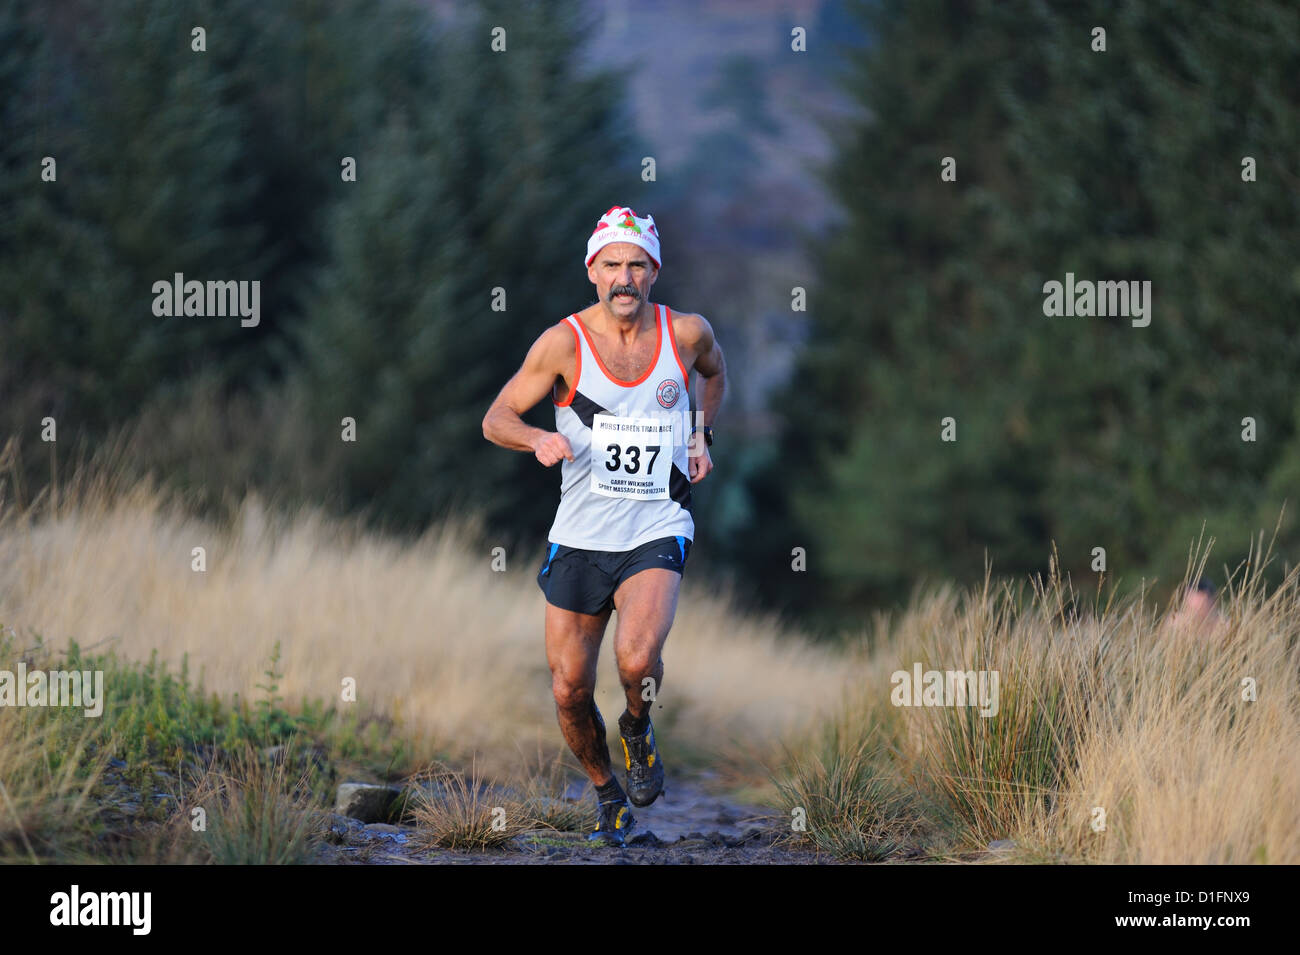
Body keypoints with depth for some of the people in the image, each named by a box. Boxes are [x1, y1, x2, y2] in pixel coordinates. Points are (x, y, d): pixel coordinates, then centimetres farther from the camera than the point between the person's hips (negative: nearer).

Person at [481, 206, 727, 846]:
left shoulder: (686, 333, -2)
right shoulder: (565, 342, -9)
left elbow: (714, 371, 23)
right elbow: (497, 419, -4)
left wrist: (701, 437, 9)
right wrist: (539, 440, -24)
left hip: (657, 533, -1)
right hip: (579, 537, 1)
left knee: (637, 659, -26)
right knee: (570, 692, 2)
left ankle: (638, 729, 9)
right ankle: (606, 791, 31)